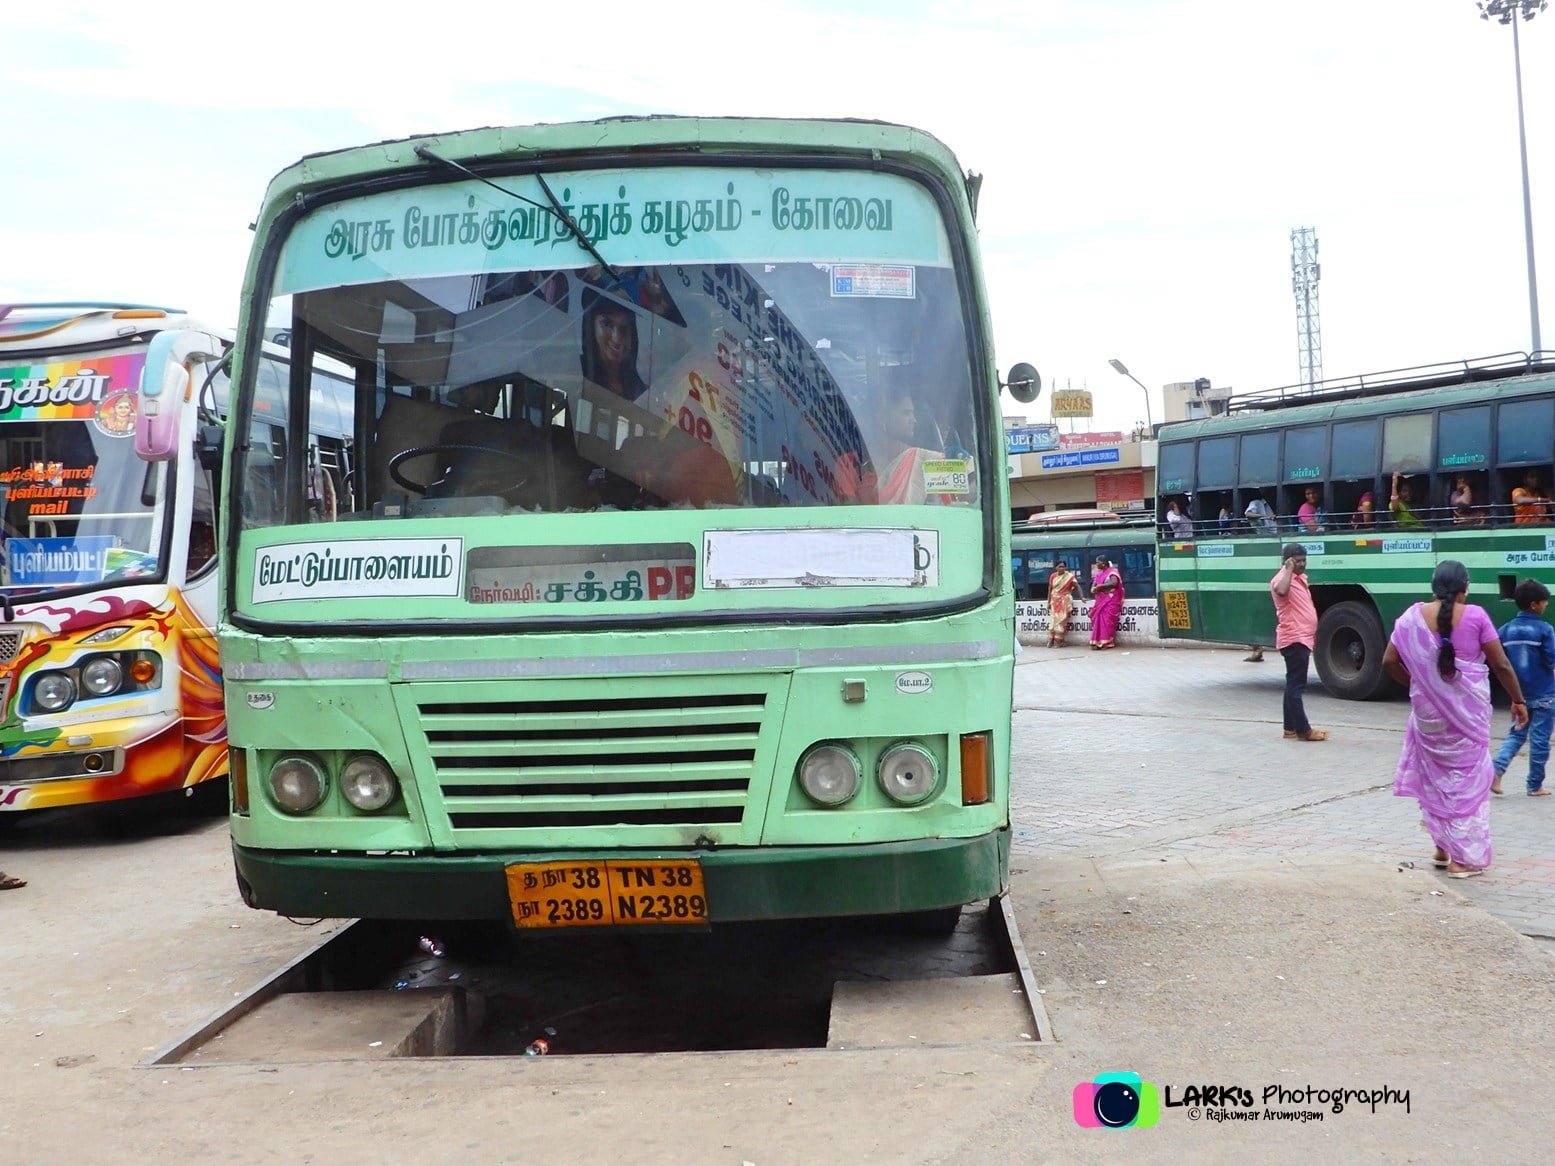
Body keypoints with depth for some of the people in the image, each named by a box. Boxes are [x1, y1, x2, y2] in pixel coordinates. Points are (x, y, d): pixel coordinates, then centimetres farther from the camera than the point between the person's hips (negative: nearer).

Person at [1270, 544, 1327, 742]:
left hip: (1303, 639, 10)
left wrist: (1313, 636, 27)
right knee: (1296, 686, -8)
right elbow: (1281, 590, -38)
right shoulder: (1282, 578, -12)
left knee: (1294, 685, 13)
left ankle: (1291, 728, 18)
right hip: (1293, 640, -10)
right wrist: (1288, 569, -25)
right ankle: (1303, 730, -8)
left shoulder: (1301, 578, 18)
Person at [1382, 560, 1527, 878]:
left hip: (1428, 709, 2)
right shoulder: (1475, 616, -9)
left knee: (1434, 775, 17)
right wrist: (1518, 700, 9)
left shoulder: (1413, 617, -2)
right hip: (1469, 708, -2)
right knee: (1468, 778, 6)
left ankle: (1443, 848, 24)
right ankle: (1465, 857, 8)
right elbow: (1501, 665, -5)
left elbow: (1390, 662, 2)